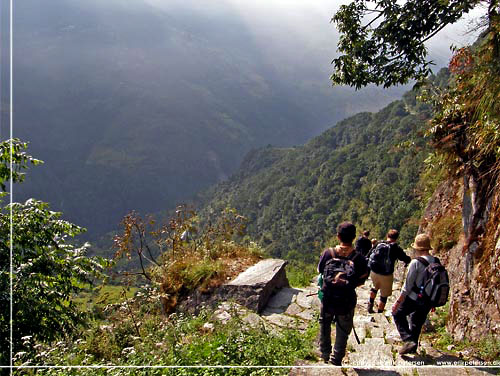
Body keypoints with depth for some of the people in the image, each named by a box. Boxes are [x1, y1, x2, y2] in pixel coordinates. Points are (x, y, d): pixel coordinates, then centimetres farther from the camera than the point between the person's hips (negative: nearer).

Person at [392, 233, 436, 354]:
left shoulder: (416, 262, -17)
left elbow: (408, 285, -17)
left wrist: (398, 302, -10)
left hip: (414, 298, -6)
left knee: (398, 313, 13)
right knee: (417, 322, 23)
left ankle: (408, 340, -2)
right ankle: (413, 346, 35)